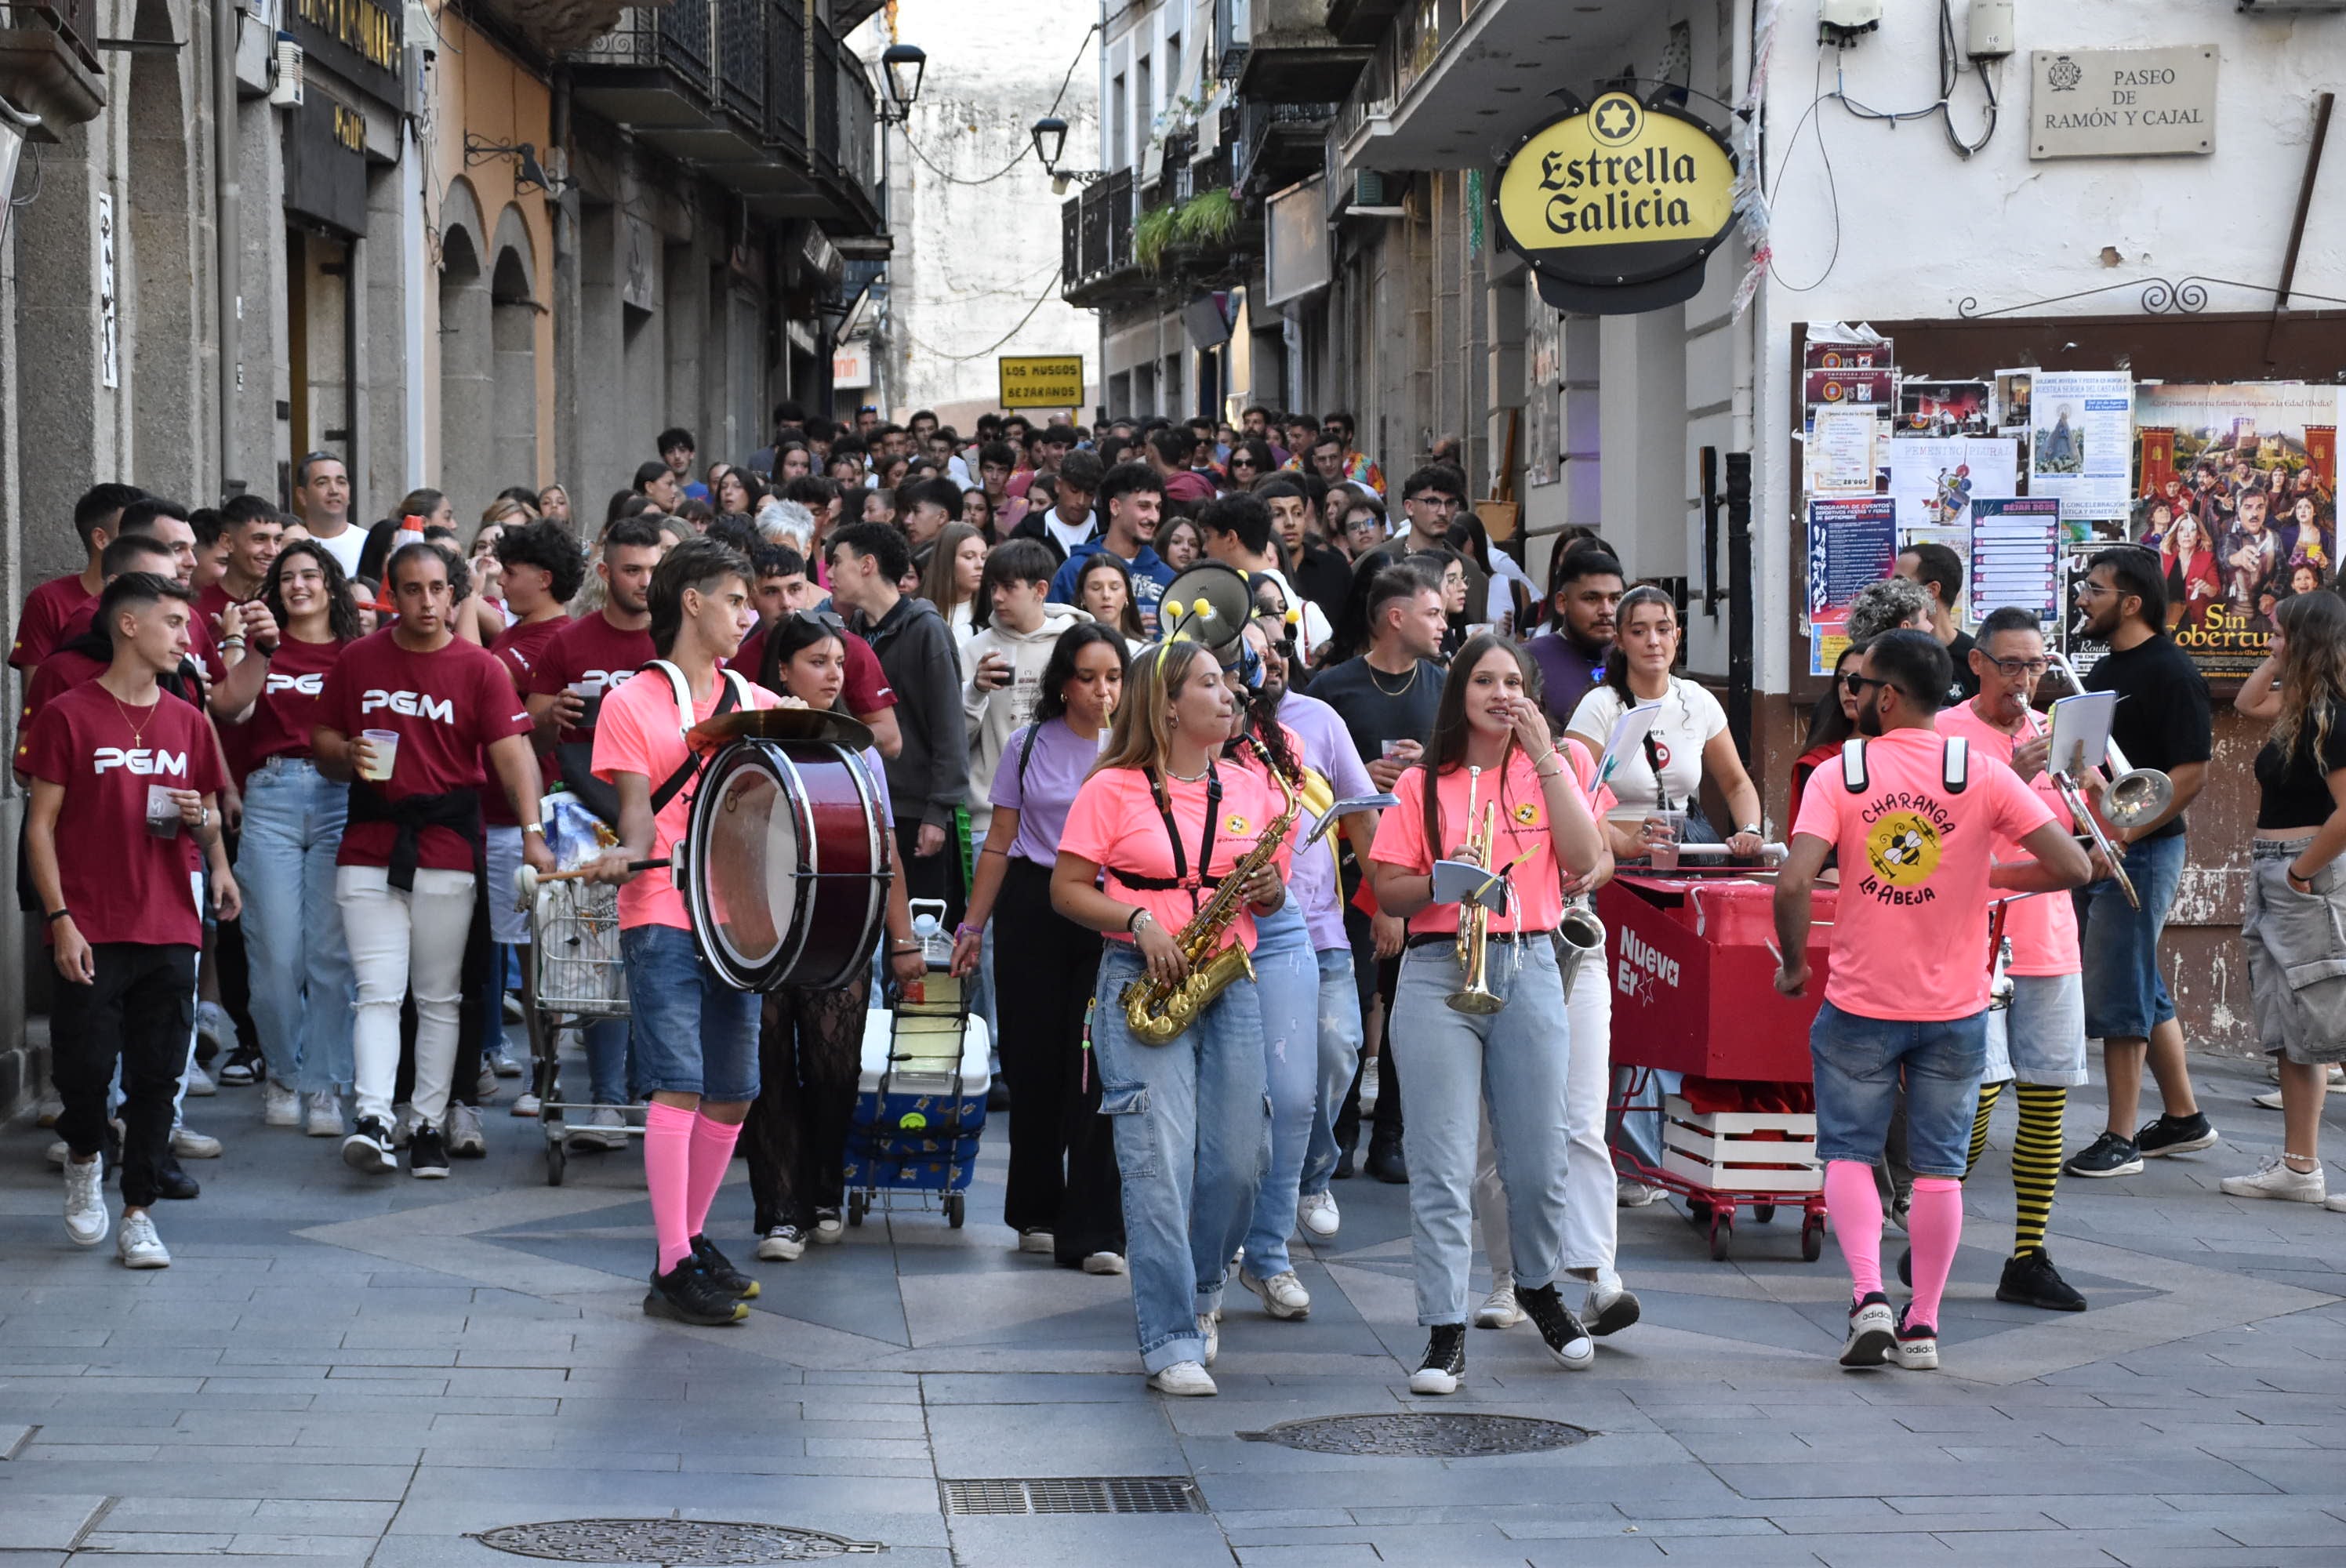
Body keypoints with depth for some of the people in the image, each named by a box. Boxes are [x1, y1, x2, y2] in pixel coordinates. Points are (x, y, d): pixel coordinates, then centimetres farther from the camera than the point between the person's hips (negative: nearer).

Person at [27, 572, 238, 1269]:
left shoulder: (187, 723, 12)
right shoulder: (70, 715, -2)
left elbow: (209, 822, 22)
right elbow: (40, 826, -2)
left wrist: (200, 820, -3)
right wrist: (60, 919, -10)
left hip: (170, 930, 4)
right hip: (92, 933, -4)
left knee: (157, 1078, 2)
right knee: (85, 1067, -4)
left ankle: (138, 1215, 10)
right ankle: (84, 1159, 27)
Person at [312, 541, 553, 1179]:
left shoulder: (479, 669, 0)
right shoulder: (357, 661, 7)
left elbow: (512, 752, -9)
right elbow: (322, 740, 15)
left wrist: (531, 831, -22)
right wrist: (346, 755, -9)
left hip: (448, 849, -1)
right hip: (369, 848, 1)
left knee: (439, 999, 6)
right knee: (378, 992, -7)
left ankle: (431, 1126, 11)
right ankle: (373, 1120, -13)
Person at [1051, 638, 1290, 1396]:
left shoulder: (1250, 790, 12)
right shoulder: (1112, 790, -1)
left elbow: (1270, 885, 20)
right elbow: (1067, 890, -2)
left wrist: (1269, 890, -3)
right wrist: (1141, 922, -15)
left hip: (1231, 985, 4)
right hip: (1143, 986, -4)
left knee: (1236, 1161, 3)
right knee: (1159, 1160, -12)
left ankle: (1199, 1294, 30)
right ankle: (1172, 1342, -11)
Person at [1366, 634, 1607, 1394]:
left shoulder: (1547, 772, 11)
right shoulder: (1423, 785, 7)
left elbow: (1584, 860, -6)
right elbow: (1386, 890, 5)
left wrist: (1544, 756, -8)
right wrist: (1443, 880, -14)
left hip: (1527, 970, 1)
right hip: (1438, 975, -1)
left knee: (1537, 1159, 5)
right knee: (1442, 1165, -6)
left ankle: (1539, 1286, 31)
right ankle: (1445, 1332, -4)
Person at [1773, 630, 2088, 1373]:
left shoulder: (1839, 775, -8)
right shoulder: (1983, 775, -5)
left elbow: (1793, 883, -20)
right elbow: (2072, 866, -10)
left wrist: (1793, 963, -3)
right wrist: (1990, 875, 7)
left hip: (1860, 1004, -1)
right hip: (1955, 1006, 1)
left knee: (1848, 1153, 10)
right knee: (1940, 1168, 10)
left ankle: (1869, 1295, -8)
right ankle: (1922, 1325, 12)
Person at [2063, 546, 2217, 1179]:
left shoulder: (2169, 673, -14)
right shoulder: (2107, 668, 15)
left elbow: (2192, 772, -19)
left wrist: (2127, 832, -22)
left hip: (2143, 850, -9)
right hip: (2098, 847, 9)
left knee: (2117, 994, -7)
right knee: (2141, 990, 15)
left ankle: (2120, 1140, -2)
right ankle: (2184, 1118, 25)